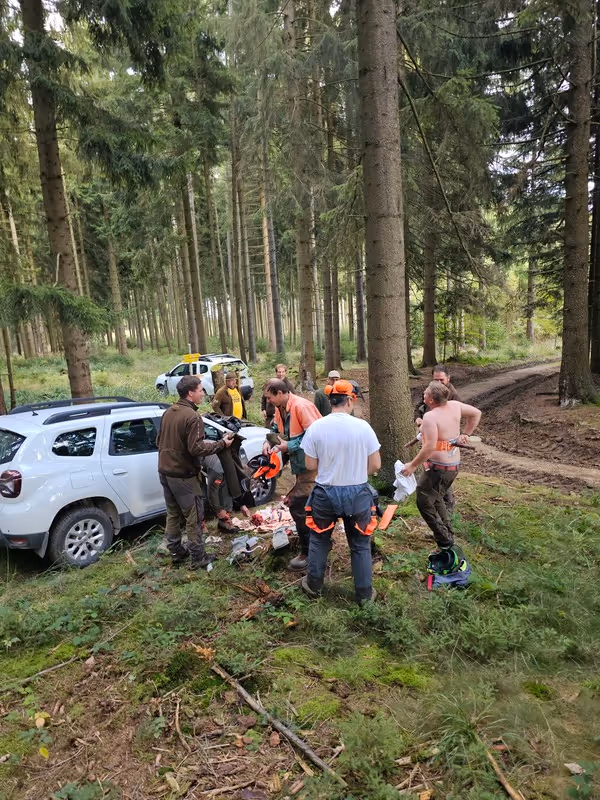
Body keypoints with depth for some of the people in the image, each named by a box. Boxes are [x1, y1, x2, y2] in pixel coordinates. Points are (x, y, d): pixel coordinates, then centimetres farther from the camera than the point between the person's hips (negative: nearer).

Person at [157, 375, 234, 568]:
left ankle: (176, 553, 29)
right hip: (183, 475, -8)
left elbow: (160, 441, 16)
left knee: (173, 515, 18)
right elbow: (196, 449, -24)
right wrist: (222, 443, -14)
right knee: (193, 518, 4)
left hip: (165, 472, 8)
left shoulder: (168, 412, 7)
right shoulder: (192, 416, -21)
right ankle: (198, 558, 13)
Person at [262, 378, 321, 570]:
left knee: (298, 506, -8)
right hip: (300, 463, 10)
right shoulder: (280, 409, 5)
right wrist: (268, 442, 0)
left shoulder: (301, 406, -25)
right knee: (305, 505, 20)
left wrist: (289, 446, -23)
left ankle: (309, 552, 6)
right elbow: (276, 428, 20)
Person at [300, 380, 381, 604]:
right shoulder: (363, 426, -12)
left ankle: (313, 586, 35)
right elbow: (375, 464, -6)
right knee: (360, 545, 16)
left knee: (319, 540, 22)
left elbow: (310, 465, -5)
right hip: (358, 493, 0)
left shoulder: (316, 427, -12)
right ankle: (364, 594, 27)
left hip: (326, 493, 0)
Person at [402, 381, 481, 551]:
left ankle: (445, 541, 8)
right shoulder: (455, 405, -2)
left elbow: (429, 447, -30)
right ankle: (447, 533, 35)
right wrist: (465, 434, 14)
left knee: (424, 502, 4)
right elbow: (476, 413, 11)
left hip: (439, 467, -9)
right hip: (454, 464, 9)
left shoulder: (430, 417, -24)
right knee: (436, 498, 26)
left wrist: (413, 465, -20)